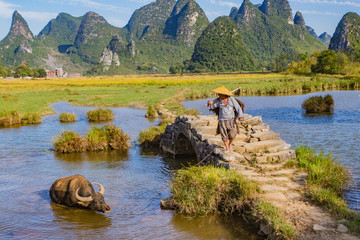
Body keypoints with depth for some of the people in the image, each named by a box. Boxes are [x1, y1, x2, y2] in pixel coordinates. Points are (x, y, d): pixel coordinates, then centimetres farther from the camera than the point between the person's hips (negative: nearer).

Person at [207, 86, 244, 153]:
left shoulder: (231, 99, -6)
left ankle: (230, 144, 21)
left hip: (231, 120, -1)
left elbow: (238, 108, -5)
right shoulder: (218, 101, -2)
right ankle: (227, 148, 19)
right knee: (224, 136, 0)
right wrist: (210, 103, -14)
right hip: (222, 121, 1)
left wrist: (240, 116, -21)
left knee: (232, 135, -10)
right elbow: (212, 106, 10)